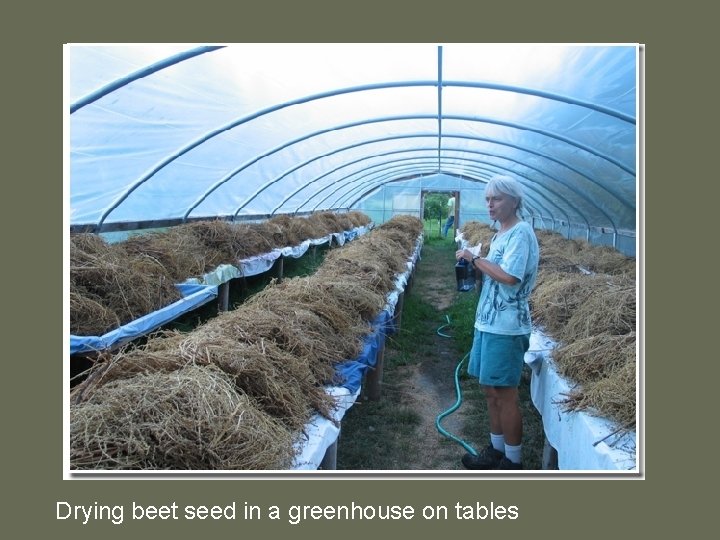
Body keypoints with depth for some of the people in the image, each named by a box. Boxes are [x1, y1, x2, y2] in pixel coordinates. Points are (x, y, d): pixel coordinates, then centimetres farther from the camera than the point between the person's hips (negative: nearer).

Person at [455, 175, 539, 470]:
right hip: (488, 322, 9)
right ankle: (496, 450, 30)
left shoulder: (521, 232, -13)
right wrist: (474, 265, 3)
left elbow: (509, 277, -23)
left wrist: (474, 258, -15)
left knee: (505, 395, 0)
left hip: (505, 327, -9)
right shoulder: (501, 233, 15)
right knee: (490, 390, 16)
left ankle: (513, 460, 13)